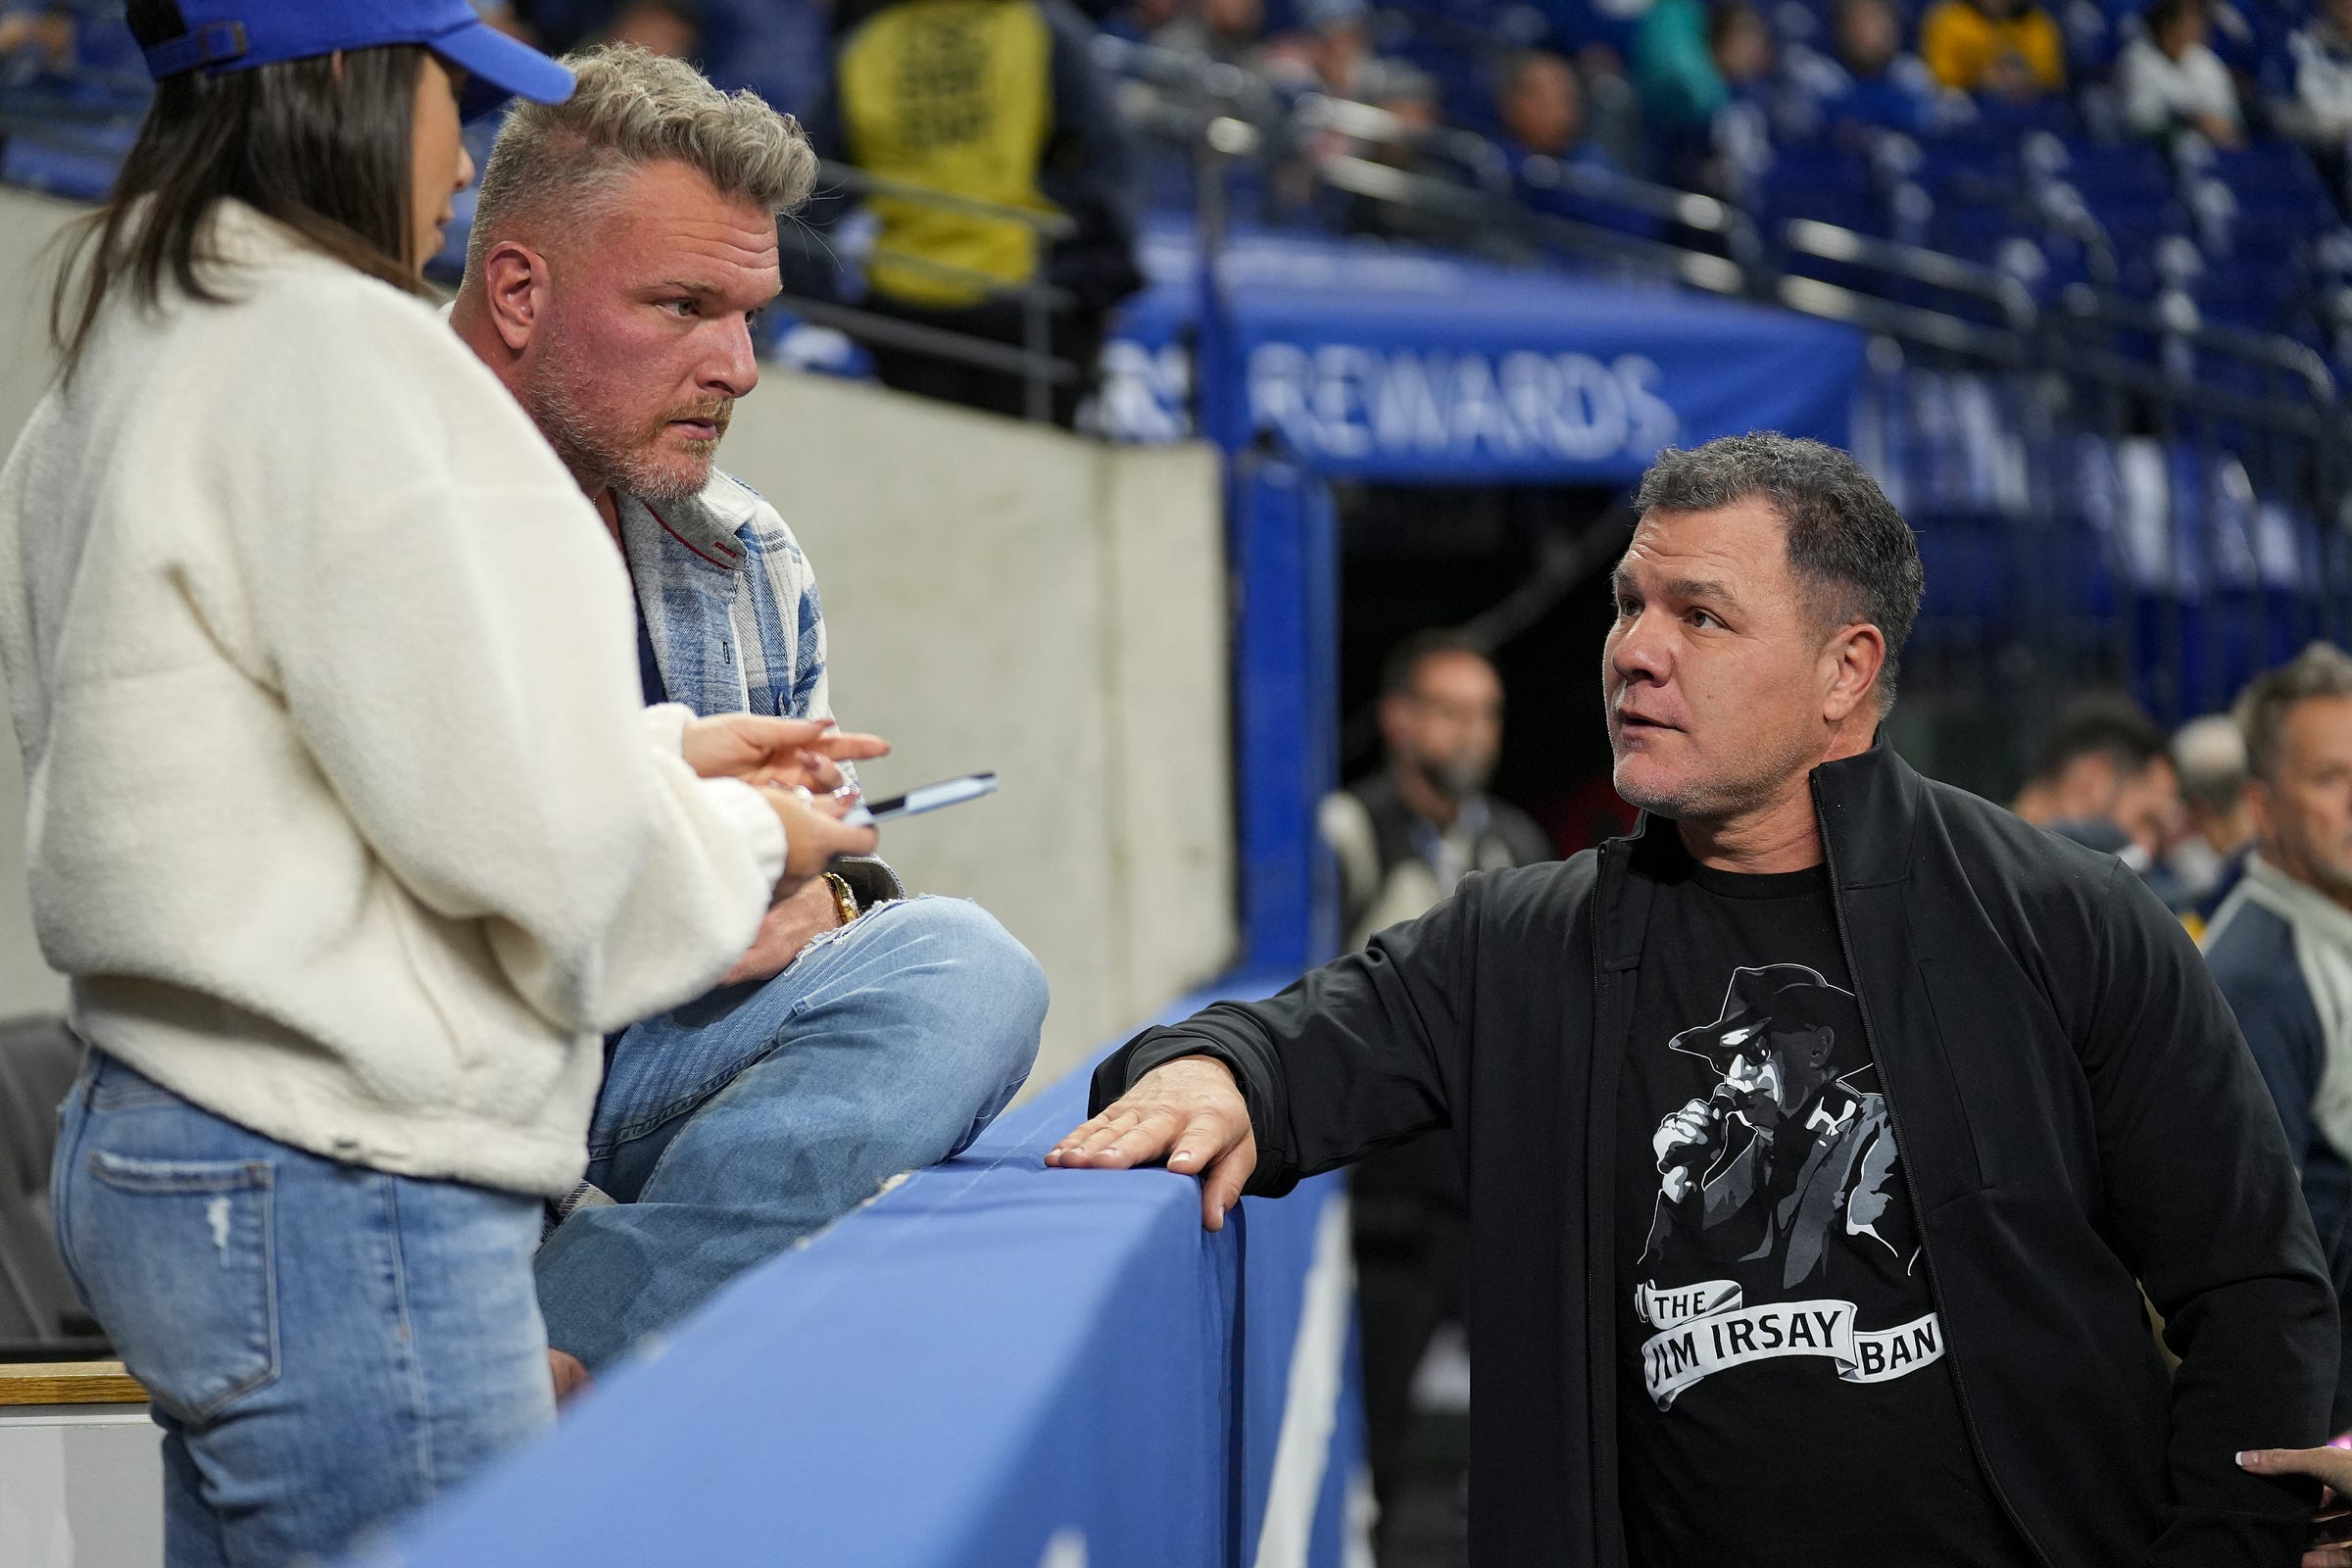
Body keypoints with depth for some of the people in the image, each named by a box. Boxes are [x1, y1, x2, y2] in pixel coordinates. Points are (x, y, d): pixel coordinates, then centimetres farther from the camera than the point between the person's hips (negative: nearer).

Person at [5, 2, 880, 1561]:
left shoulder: (127, 367, 16)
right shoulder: (335, 349, -14)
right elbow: (515, 827, -18)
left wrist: (659, 753, 15)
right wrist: (744, 844, 2)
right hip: (338, 1197, -10)